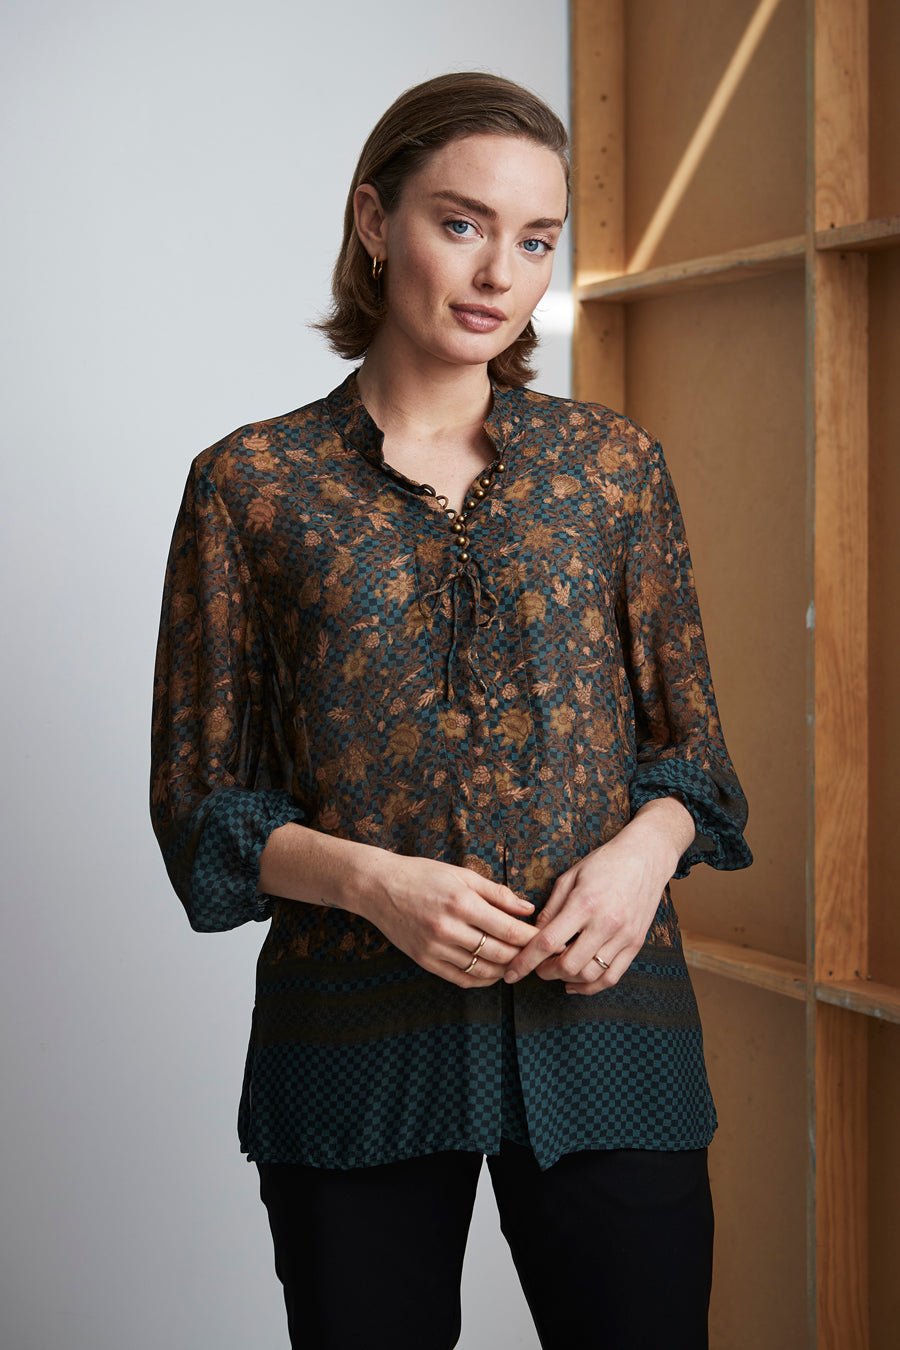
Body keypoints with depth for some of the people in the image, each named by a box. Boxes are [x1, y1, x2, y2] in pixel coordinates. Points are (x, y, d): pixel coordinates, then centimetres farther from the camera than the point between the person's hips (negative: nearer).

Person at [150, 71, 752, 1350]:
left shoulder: (614, 463, 6)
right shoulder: (249, 484, 1)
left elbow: (692, 741, 11)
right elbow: (200, 800, 2)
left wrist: (642, 851, -11)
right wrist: (368, 878, -15)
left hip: (603, 1016, 1)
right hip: (358, 1039, -1)